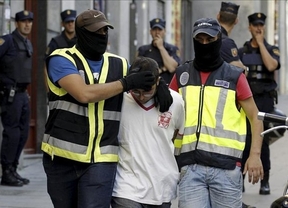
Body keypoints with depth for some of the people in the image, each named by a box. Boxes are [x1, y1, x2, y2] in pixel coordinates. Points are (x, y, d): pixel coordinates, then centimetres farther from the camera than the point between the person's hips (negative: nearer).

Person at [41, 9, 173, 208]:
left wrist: (160, 86, 2)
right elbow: (84, 94, -20)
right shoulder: (61, 60, -4)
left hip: (101, 160, 2)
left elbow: (146, 81, 27)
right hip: (62, 156, -1)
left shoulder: (119, 64, 10)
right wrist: (127, 83, -17)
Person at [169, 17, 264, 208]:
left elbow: (255, 118, 6)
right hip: (190, 166, 1)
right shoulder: (182, 75, 12)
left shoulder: (235, 77, 5)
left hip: (226, 166, -1)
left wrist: (255, 154, -8)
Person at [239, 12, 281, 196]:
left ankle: (265, 181, 5)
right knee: (244, 140, -1)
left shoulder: (272, 50, 7)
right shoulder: (241, 52, 12)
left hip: (265, 100, -1)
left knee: (263, 140, -1)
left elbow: (271, 65, -14)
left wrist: (260, 43, -8)